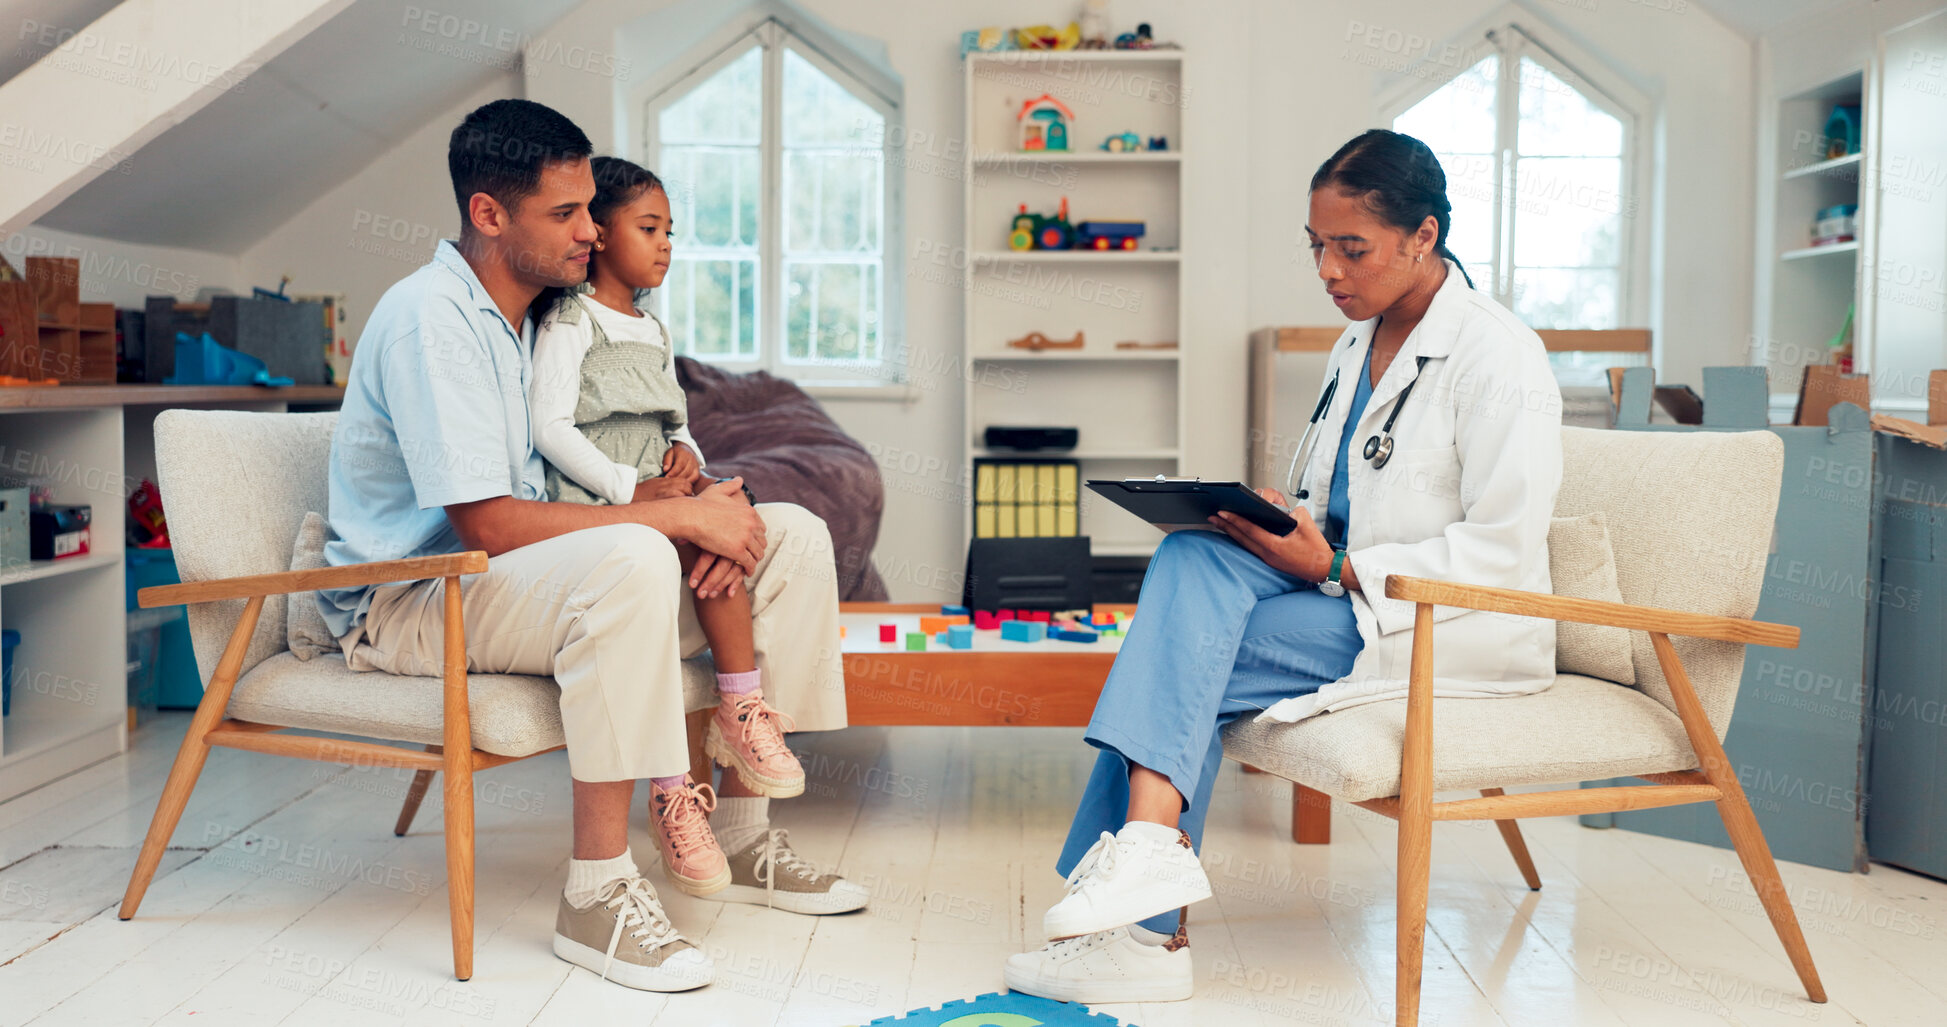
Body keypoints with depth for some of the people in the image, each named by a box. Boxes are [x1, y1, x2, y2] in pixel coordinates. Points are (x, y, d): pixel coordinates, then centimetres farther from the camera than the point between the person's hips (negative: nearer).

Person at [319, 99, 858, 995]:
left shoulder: (549, 315, 11)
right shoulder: (429, 317, -17)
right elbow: (486, 525, -26)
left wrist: (709, 516, -9)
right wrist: (678, 515, -24)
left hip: (523, 581, 9)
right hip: (407, 602, -8)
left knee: (794, 537, -3)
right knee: (629, 559, -40)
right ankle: (597, 895, -30)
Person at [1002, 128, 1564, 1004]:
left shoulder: (1499, 357, -11)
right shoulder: (1358, 346, 16)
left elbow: (1502, 551, -17)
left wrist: (1333, 568, -21)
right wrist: (1274, 523, -2)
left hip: (1461, 633, -8)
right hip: (1348, 591, 8)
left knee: (1181, 654, -24)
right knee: (1196, 558, -22)